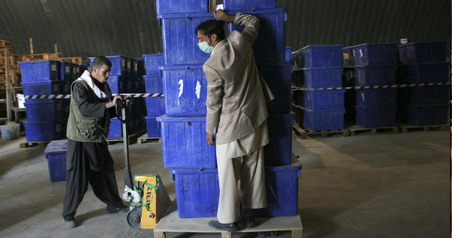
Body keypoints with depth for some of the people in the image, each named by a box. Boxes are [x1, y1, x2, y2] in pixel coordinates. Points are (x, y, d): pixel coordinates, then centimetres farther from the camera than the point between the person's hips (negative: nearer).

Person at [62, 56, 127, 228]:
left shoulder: (103, 86, 7)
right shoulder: (79, 86, -15)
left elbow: (108, 109, 13)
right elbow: (85, 108, -30)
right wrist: (108, 105, -34)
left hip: (98, 137, 7)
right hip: (81, 138, -7)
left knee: (105, 171, 15)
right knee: (78, 177, -1)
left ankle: (114, 204, 30)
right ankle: (68, 215, 14)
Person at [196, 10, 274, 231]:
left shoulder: (211, 66, -17)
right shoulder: (240, 40, -2)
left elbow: (213, 103, -11)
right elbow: (253, 21, 20)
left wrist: (210, 130, 2)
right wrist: (228, 17, 17)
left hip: (231, 126, -6)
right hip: (255, 119, 7)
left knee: (228, 175, 6)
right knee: (252, 170, 12)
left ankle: (228, 219, 18)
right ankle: (247, 215, 25)